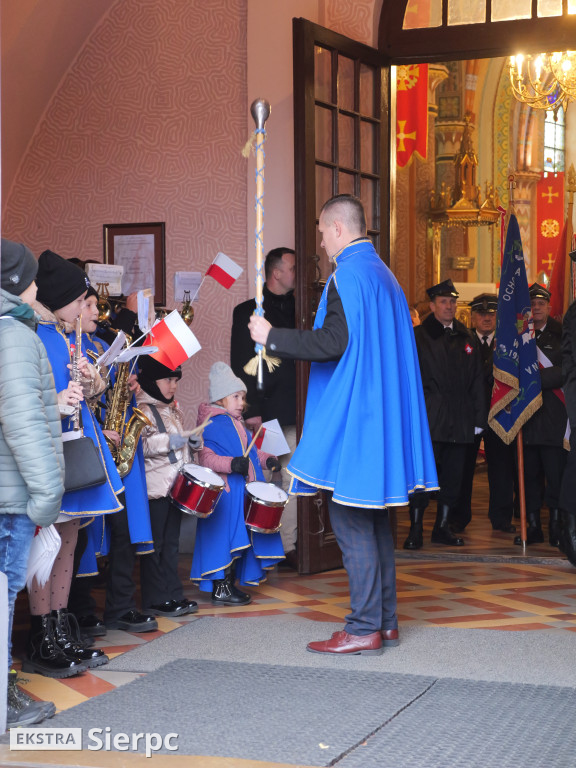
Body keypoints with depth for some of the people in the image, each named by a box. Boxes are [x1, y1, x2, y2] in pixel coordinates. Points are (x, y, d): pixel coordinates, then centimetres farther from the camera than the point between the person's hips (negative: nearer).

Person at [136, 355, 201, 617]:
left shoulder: (172, 407, 17)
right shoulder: (140, 407, -11)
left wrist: (192, 442, 10)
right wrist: (167, 441, -25)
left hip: (177, 484, 8)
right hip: (154, 486, -8)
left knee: (171, 543, 13)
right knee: (154, 544, -2)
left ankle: (173, 595, 18)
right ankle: (155, 600, 4)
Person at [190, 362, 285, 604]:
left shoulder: (239, 425, 18)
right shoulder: (211, 424, -12)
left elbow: (249, 452, 28)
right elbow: (206, 457, -21)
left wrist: (266, 459, 10)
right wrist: (232, 464, -33)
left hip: (244, 492, 10)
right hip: (224, 492, -10)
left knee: (240, 538, 12)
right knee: (225, 537, -8)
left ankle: (230, 584, 21)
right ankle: (220, 589, -2)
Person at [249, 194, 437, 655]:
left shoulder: (348, 274, -13)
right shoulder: (384, 275, 16)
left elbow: (334, 342, -21)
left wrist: (273, 337, -13)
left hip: (352, 417, -9)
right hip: (383, 417, 9)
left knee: (350, 519, -6)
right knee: (373, 518, 12)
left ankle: (364, 629, -5)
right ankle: (385, 621, 16)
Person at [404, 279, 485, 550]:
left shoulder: (465, 339, 15)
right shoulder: (418, 337, 3)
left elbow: (476, 381, 16)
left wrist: (479, 418, 10)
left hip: (459, 422, 4)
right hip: (429, 420, -4)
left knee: (453, 476, 7)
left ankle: (443, 527, 17)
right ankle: (415, 530, 0)